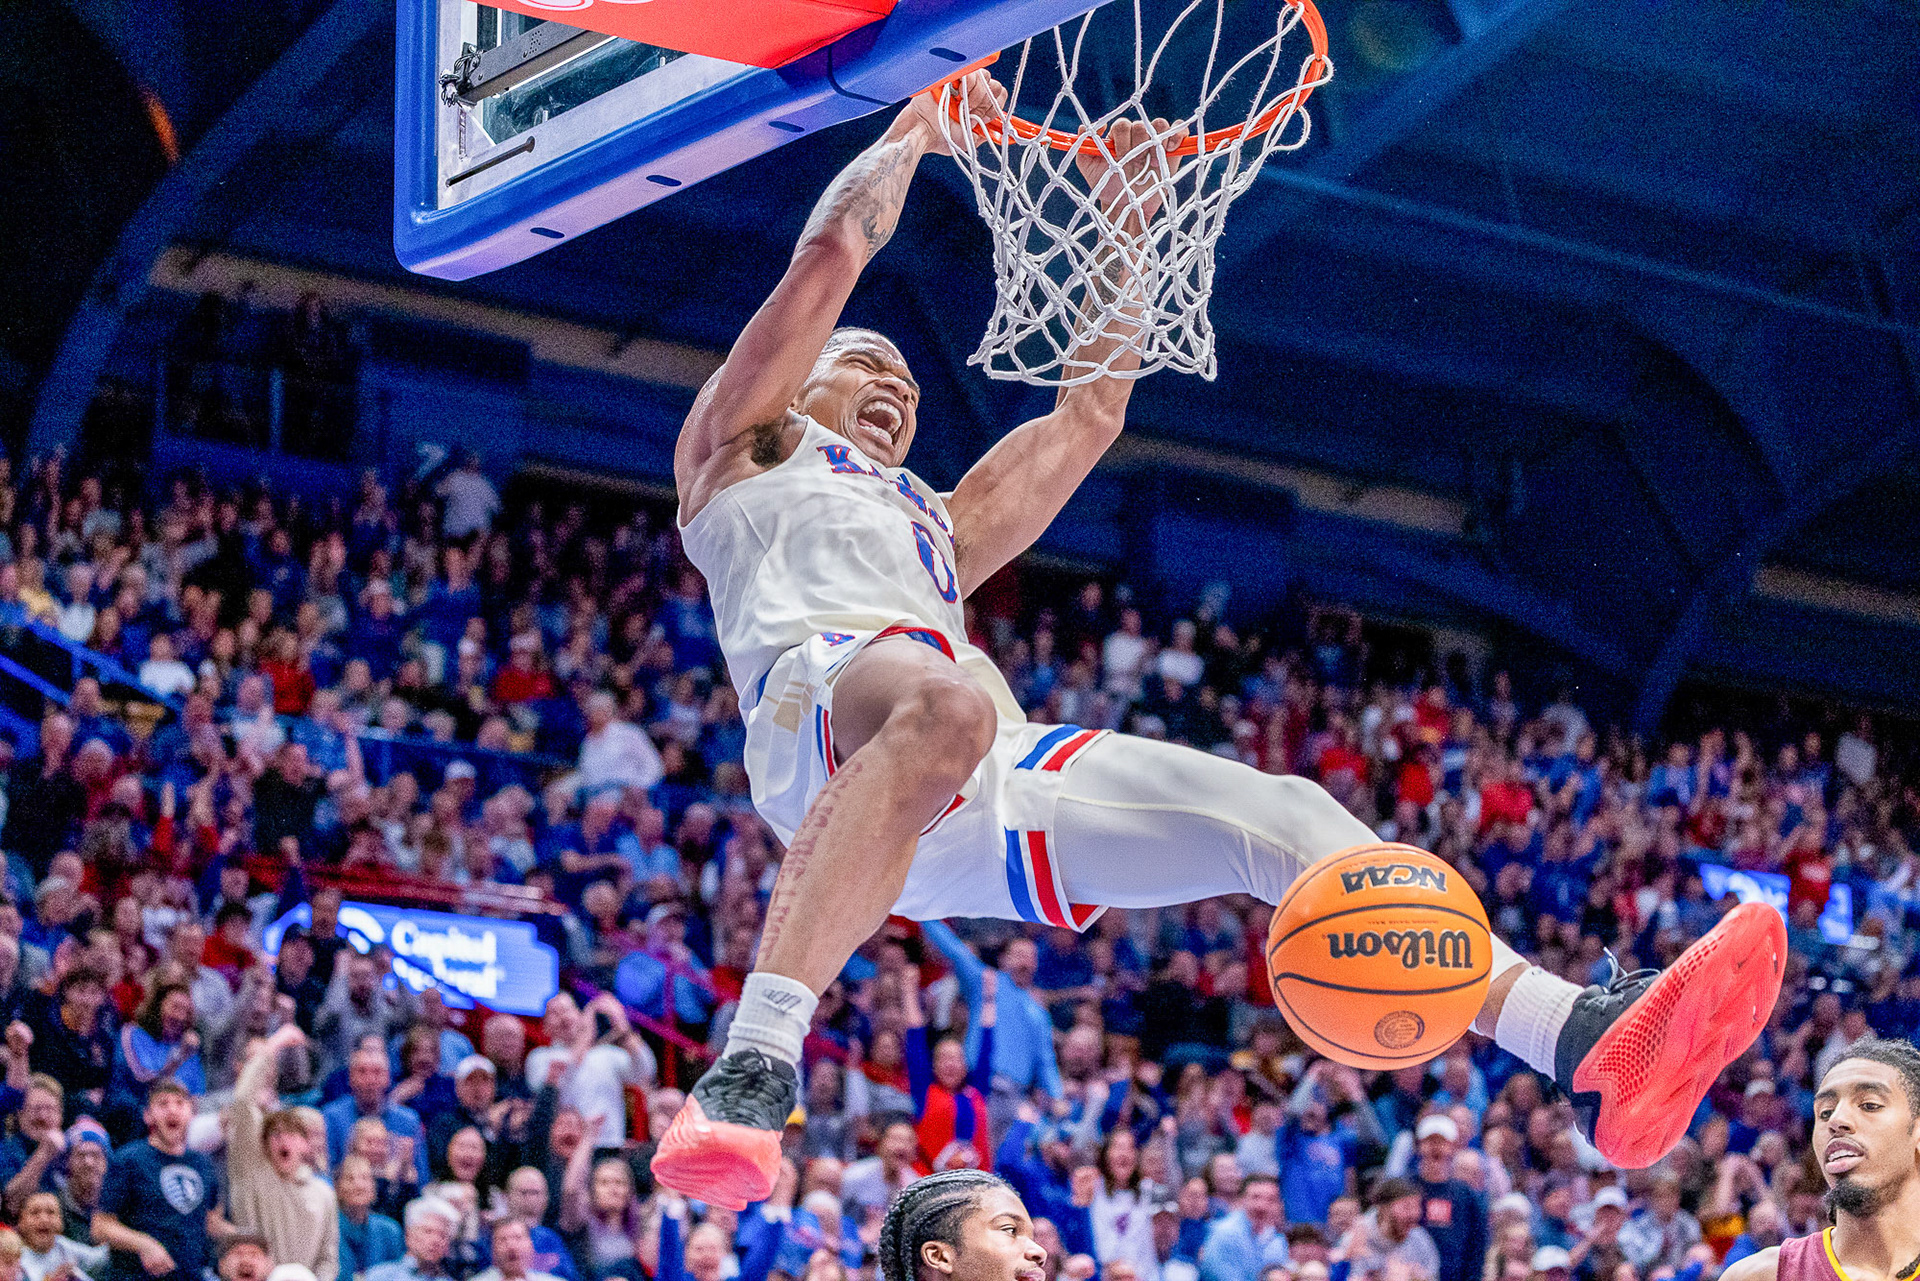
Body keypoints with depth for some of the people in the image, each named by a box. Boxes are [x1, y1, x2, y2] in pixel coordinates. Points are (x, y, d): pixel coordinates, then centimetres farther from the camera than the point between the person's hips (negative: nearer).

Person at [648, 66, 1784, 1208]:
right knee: (942, 706, -44)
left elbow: (1089, 415, 45)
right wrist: (916, 133, 33)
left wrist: (1125, 228, 44)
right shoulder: (742, 448, 30)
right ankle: (750, 1069, -55)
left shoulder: (936, 525, 47)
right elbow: (834, 251, 18)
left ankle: (1590, 1044, -26)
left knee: (1278, 814, -12)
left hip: (992, 794, 6)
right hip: (818, 688, -6)